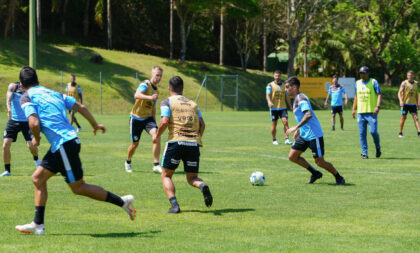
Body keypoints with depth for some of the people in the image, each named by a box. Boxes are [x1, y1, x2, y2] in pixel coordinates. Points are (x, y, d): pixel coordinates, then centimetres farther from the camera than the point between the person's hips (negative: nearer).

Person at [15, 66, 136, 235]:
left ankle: (122, 202, 3)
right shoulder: (53, 93, 18)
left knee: (78, 187, 1)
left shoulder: (27, 98, -4)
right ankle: (38, 224, 13)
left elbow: (34, 123, -18)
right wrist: (95, 125, 30)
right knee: (38, 178, 13)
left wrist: (36, 139, 3)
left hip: (63, 145, -9)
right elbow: (80, 107, 17)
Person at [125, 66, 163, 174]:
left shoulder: (156, 90, 10)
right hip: (136, 117, -5)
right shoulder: (145, 84, -13)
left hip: (148, 117, 5)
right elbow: (137, 95, -34)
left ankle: (156, 165, -20)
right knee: (135, 144, 5)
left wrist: (154, 123, 23)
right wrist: (150, 97, -49)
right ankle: (128, 162, 35)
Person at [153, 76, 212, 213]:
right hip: (193, 144, 3)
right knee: (192, 178, 14)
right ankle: (202, 186, -22)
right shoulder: (193, 104, 21)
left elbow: (164, 121, -7)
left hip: (176, 141, -3)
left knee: (166, 176, 12)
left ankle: (174, 204, -9)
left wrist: (157, 136, 8)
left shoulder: (167, 102, 8)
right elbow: (202, 124, 10)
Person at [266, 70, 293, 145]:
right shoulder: (270, 85, 0)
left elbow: (287, 97, 15)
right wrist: (269, 102, -32)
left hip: (283, 107, 2)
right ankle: (274, 140, 17)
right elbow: (267, 95, -12)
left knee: (285, 121, -13)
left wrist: (290, 106, 13)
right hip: (274, 108, -2)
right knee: (274, 124, 3)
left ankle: (286, 139, -15)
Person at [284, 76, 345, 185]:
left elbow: (308, 115, -30)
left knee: (319, 162, -5)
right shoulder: (296, 99, 13)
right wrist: (298, 130, 25)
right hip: (304, 135, 10)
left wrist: (296, 127, -30)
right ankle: (315, 173, 17)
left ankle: (339, 178, 13)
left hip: (314, 135, -10)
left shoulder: (301, 98, -17)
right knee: (292, 156, 6)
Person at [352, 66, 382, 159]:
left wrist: (378, 106, -20)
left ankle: (378, 147, 15)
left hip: (371, 112, -4)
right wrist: (353, 109, 16)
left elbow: (379, 95, -6)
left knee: (373, 131, -11)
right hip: (360, 112, 4)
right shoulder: (357, 83, 13)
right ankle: (364, 153, 5)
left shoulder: (373, 82, -1)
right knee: (362, 134, 0)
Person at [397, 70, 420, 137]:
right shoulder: (404, 83, -6)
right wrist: (401, 101, -30)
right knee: (403, 118, 2)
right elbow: (399, 92, -14)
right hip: (405, 103, -4)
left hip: (413, 104, 4)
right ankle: (400, 133, 14)